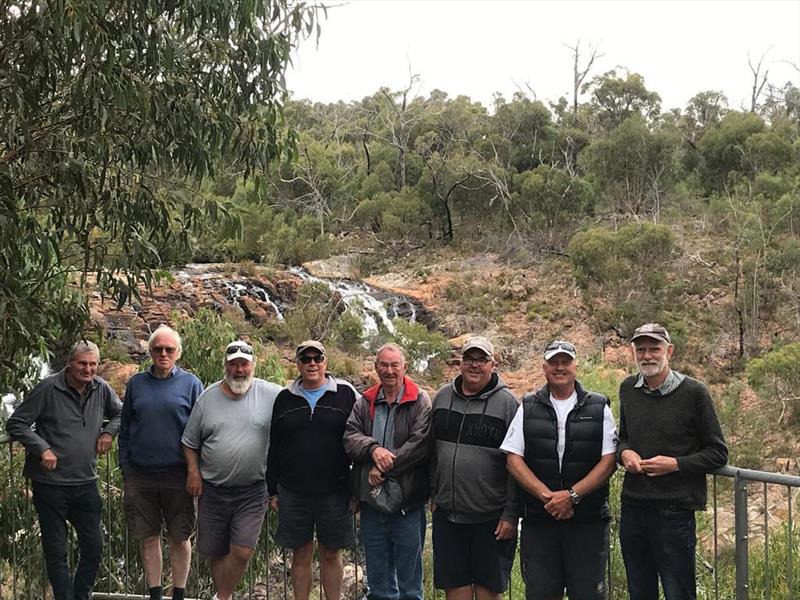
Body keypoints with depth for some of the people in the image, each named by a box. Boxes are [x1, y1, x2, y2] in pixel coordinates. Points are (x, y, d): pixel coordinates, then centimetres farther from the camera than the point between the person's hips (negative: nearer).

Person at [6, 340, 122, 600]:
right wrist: (42, 448, -17)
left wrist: (109, 432, 1)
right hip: (51, 484, -4)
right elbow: (15, 424, -8)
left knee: (94, 547, 10)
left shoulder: (102, 389, 2)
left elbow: (119, 413, 21)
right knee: (56, 552, 5)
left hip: (86, 483, 5)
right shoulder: (48, 388, -11)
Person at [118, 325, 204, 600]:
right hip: (140, 475, 2)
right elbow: (125, 429, 12)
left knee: (179, 538, 7)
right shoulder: (136, 384, 7)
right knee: (148, 538, 9)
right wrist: (125, 469, 6)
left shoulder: (191, 384, 0)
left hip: (177, 475, -2)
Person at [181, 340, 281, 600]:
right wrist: (193, 471, -1)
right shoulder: (208, 397, 2)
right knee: (217, 553, 11)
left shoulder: (272, 395, -6)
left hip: (252, 491, -2)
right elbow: (190, 442, 10)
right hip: (213, 490, 2)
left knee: (242, 552, -8)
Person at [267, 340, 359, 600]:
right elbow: (273, 448, 12)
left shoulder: (346, 394, 1)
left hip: (334, 492, -2)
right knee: (301, 554, 9)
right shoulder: (284, 399, 8)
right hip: (293, 493, 2)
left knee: (331, 554, 7)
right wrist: (273, 490, 8)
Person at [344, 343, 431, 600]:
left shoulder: (420, 402, -4)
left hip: (407, 502, -4)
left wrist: (385, 466, -18)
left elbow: (420, 442, -15)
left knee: (409, 575, 6)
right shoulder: (365, 403, 10)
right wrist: (373, 448, -19)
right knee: (377, 578, 16)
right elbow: (350, 436, 0)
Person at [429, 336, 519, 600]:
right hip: (446, 512, 4)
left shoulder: (507, 403, -6)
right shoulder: (442, 397, 8)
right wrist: (434, 494, 13)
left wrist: (511, 514, -12)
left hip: (491, 517, -4)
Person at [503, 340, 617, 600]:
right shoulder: (528, 409, 9)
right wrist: (548, 496, -12)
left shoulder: (598, 408, 6)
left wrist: (571, 495, -14)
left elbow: (609, 461, -2)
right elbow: (513, 459, 1)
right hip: (538, 519, 1)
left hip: (589, 520, -1)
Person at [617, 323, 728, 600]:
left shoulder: (693, 392, -7)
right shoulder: (628, 389, 7)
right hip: (632, 507, 5)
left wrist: (676, 464, -15)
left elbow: (718, 454, -3)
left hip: (674, 512, -5)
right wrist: (624, 452, 0)